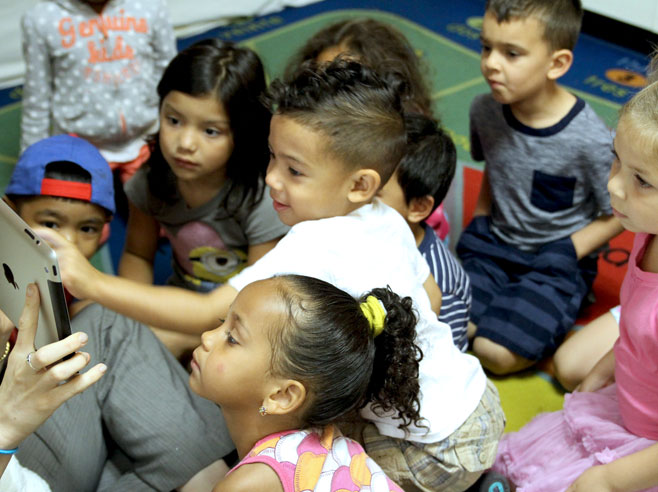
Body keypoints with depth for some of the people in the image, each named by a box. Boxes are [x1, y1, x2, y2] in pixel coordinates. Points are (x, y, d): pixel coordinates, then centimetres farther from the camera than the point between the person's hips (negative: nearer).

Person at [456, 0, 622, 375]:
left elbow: (617, 214, -9)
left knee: (496, 353, -19)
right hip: (495, 243, 4)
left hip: (555, 261, -4)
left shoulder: (590, 141, -22)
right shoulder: (485, 111, -6)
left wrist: (567, 252, -14)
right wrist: (480, 222, 6)